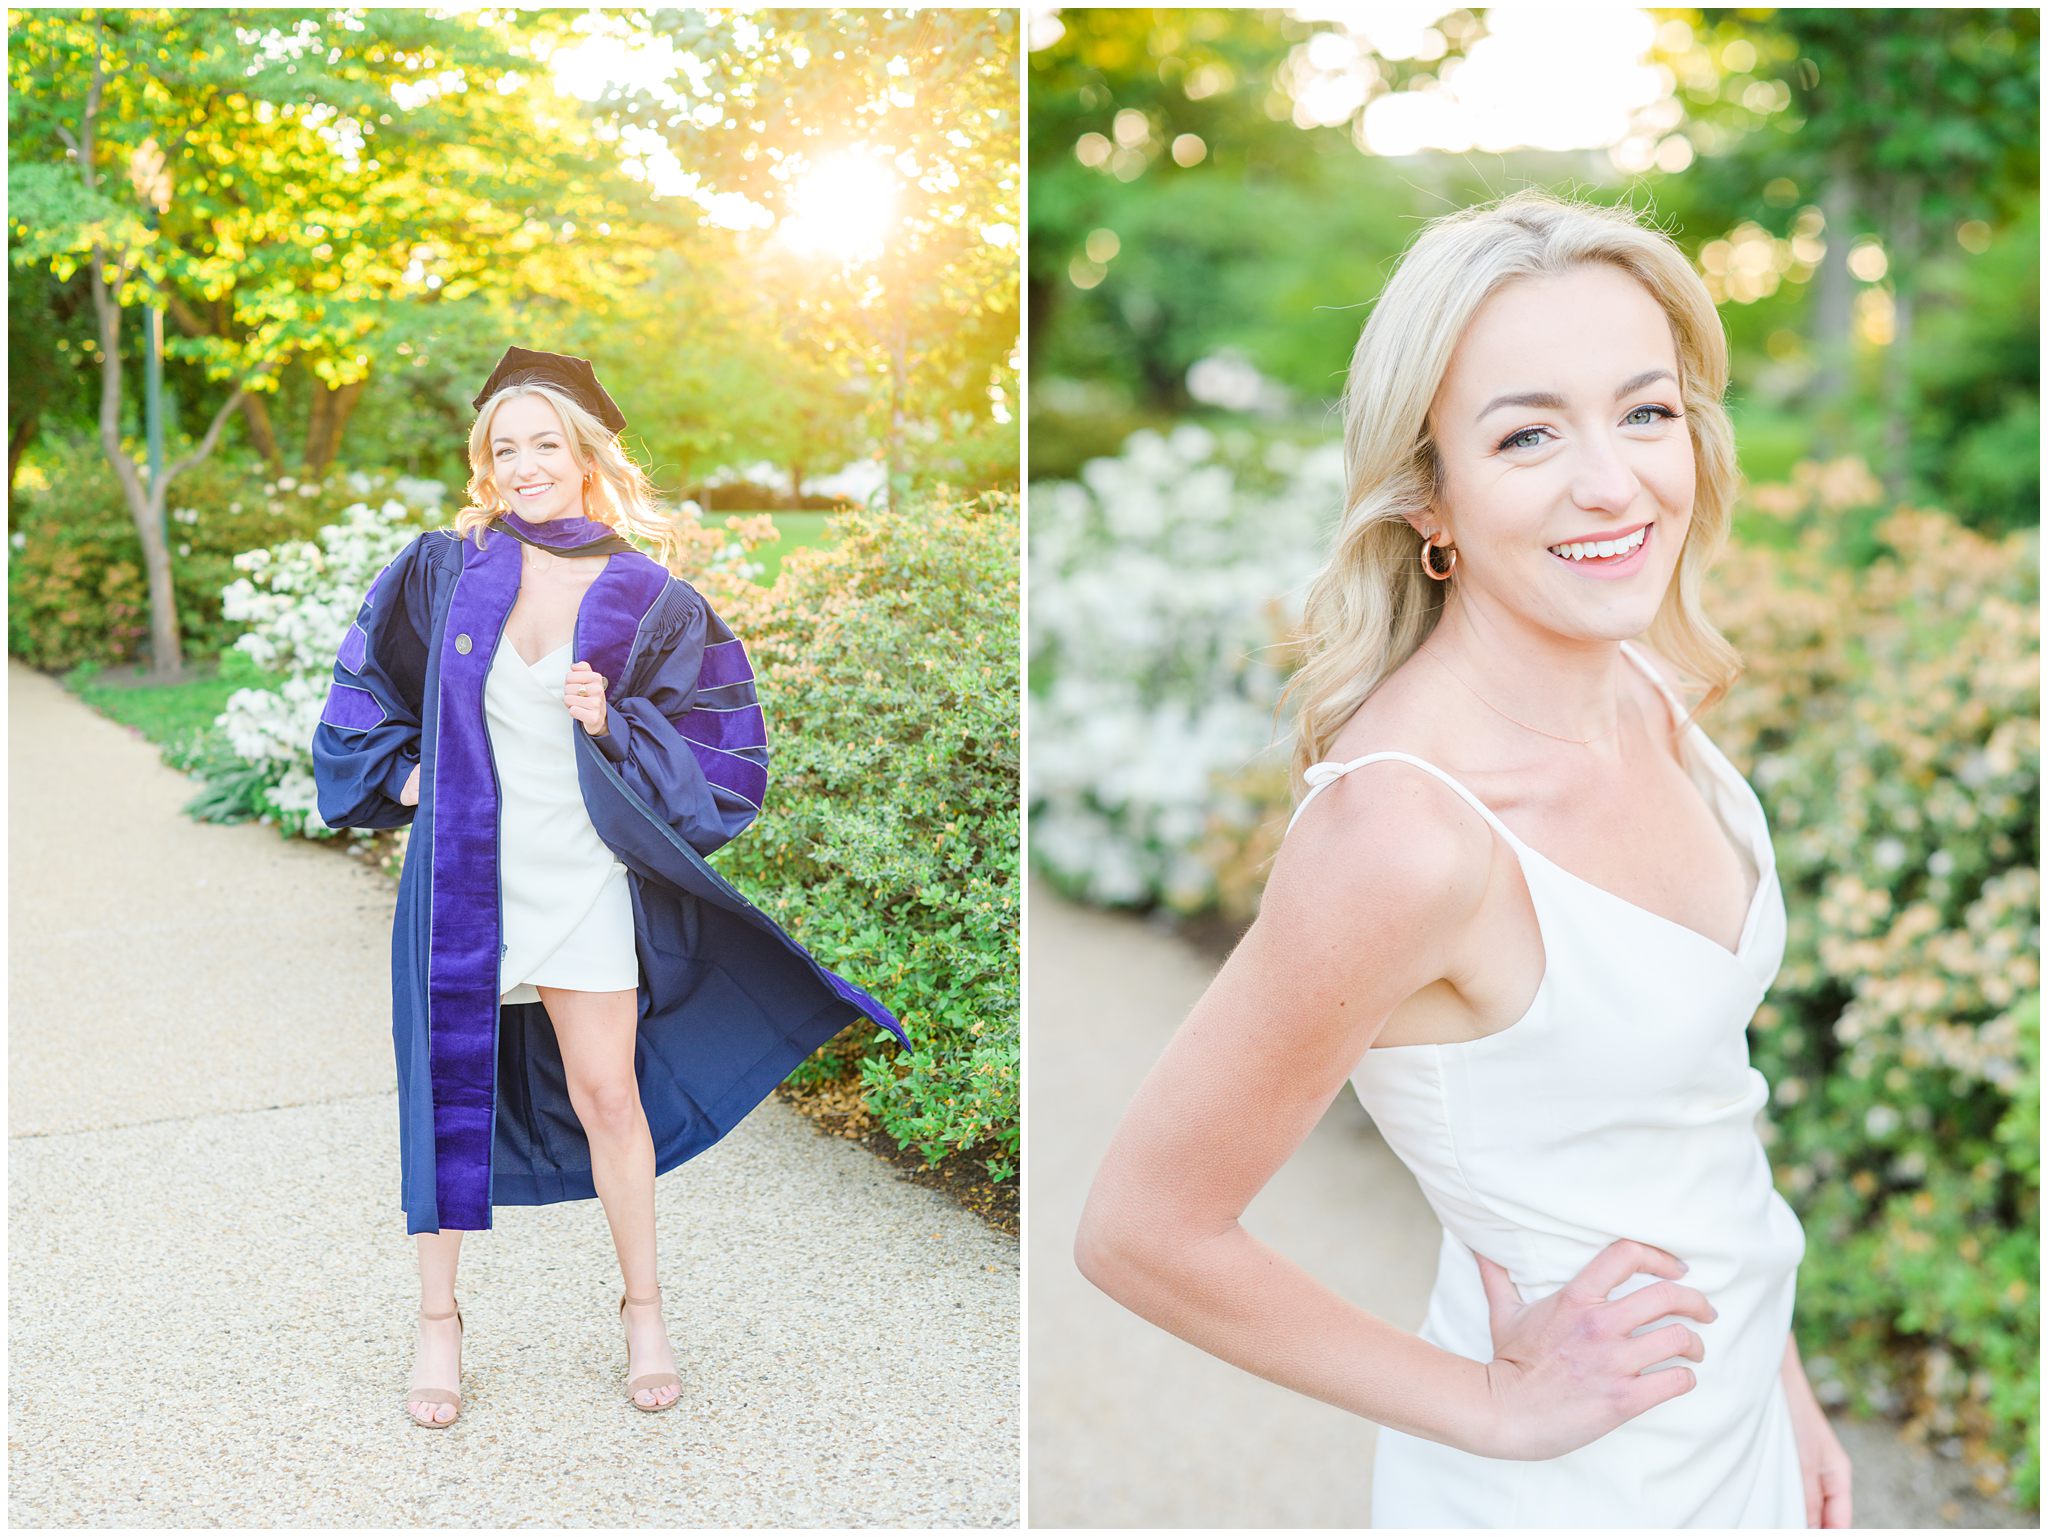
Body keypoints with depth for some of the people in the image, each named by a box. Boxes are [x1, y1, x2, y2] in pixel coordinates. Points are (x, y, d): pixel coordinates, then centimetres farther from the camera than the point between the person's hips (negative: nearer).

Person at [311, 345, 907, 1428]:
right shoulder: (444, 569, 1)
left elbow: (721, 737, 0)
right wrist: (400, 769, 3)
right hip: (463, 869, 1)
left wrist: (614, 728, -15)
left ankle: (643, 1311, 24)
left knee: (607, 1095, 4)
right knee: (448, 1090, 7)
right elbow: (364, 677, 16)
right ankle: (438, 1322, 23)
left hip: (586, 878, -1)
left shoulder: (645, 598, -2)